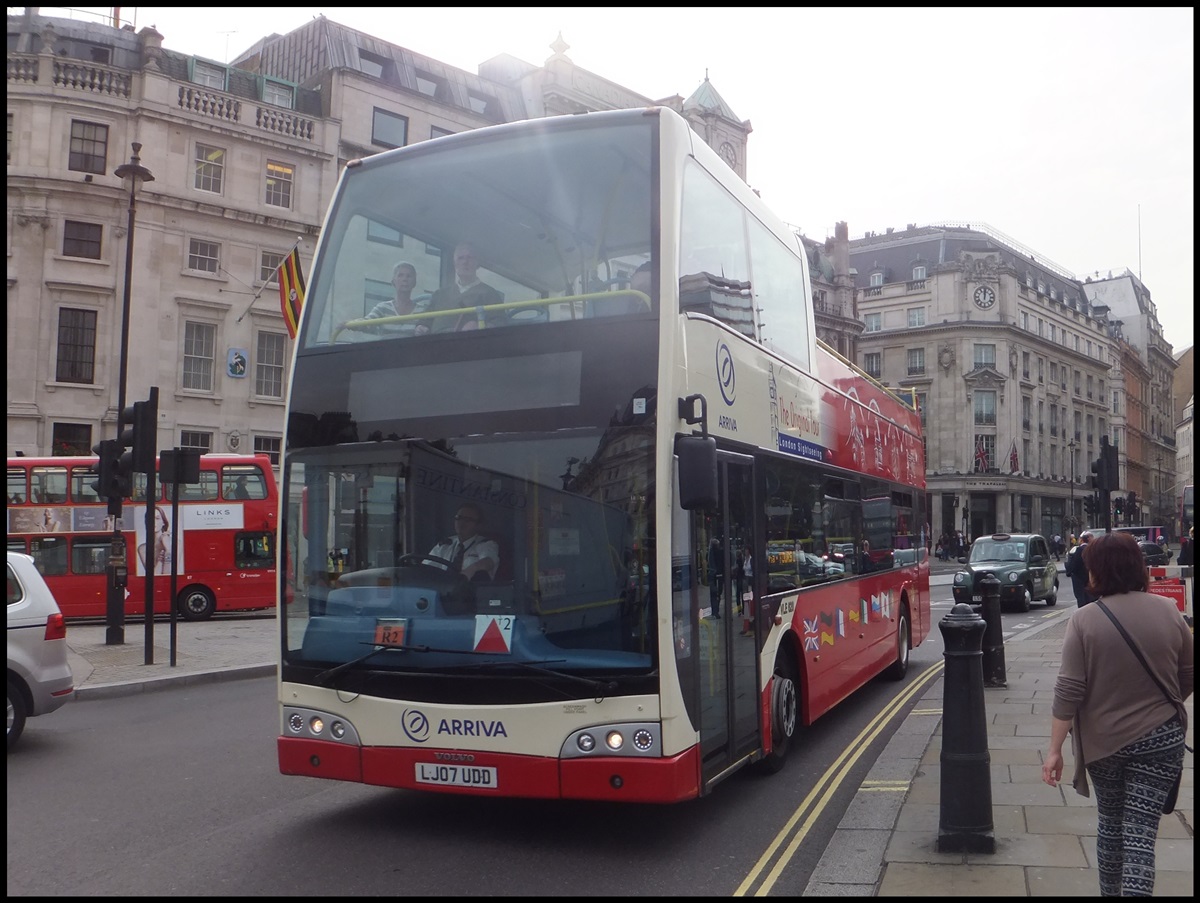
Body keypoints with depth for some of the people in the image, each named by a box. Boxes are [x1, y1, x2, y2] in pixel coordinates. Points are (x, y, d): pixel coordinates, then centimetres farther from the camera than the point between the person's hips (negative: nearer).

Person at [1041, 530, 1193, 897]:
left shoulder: (1085, 621, -13)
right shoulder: (1168, 611, -5)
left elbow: (1068, 692, -13)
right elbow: (1188, 677, 6)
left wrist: (1055, 749, -7)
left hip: (1103, 742, 0)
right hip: (1160, 739, 0)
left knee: (1110, 823, 20)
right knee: (1140, 833, 1)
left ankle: (1110, 892, 35)